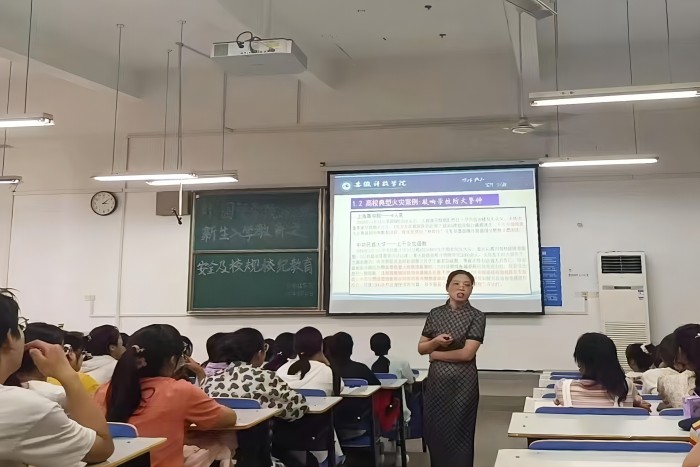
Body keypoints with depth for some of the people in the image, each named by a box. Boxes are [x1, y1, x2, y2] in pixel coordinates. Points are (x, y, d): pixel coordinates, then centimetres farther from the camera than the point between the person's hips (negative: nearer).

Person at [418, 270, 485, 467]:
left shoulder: (476, 317, -6)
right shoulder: (435, 314, 6)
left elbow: (467, 354, -14)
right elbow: (421, 348, 8)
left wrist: (436, 354, -5)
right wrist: (435, 341, -13)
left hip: (462, 383, -4)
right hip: (436, 381, 4)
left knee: (458, 434, 3)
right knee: (434, 432, 7)